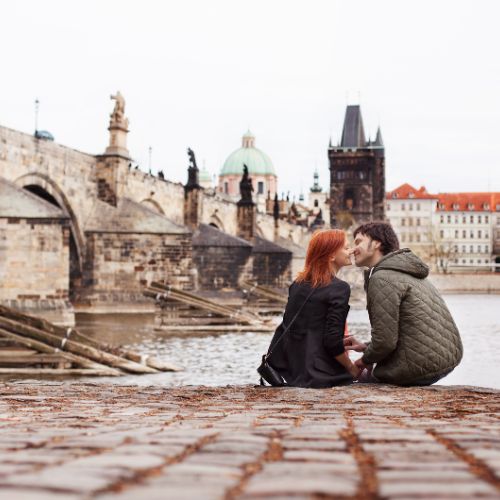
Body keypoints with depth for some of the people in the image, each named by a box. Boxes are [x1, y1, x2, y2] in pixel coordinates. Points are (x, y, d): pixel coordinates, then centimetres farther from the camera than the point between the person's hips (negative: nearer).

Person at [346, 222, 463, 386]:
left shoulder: (382, 278, -15)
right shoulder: (407, 272, 17)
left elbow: (385, 341, -18)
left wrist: (366, 360, 2)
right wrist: (366, 347, 15)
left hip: (422, 367, -9)